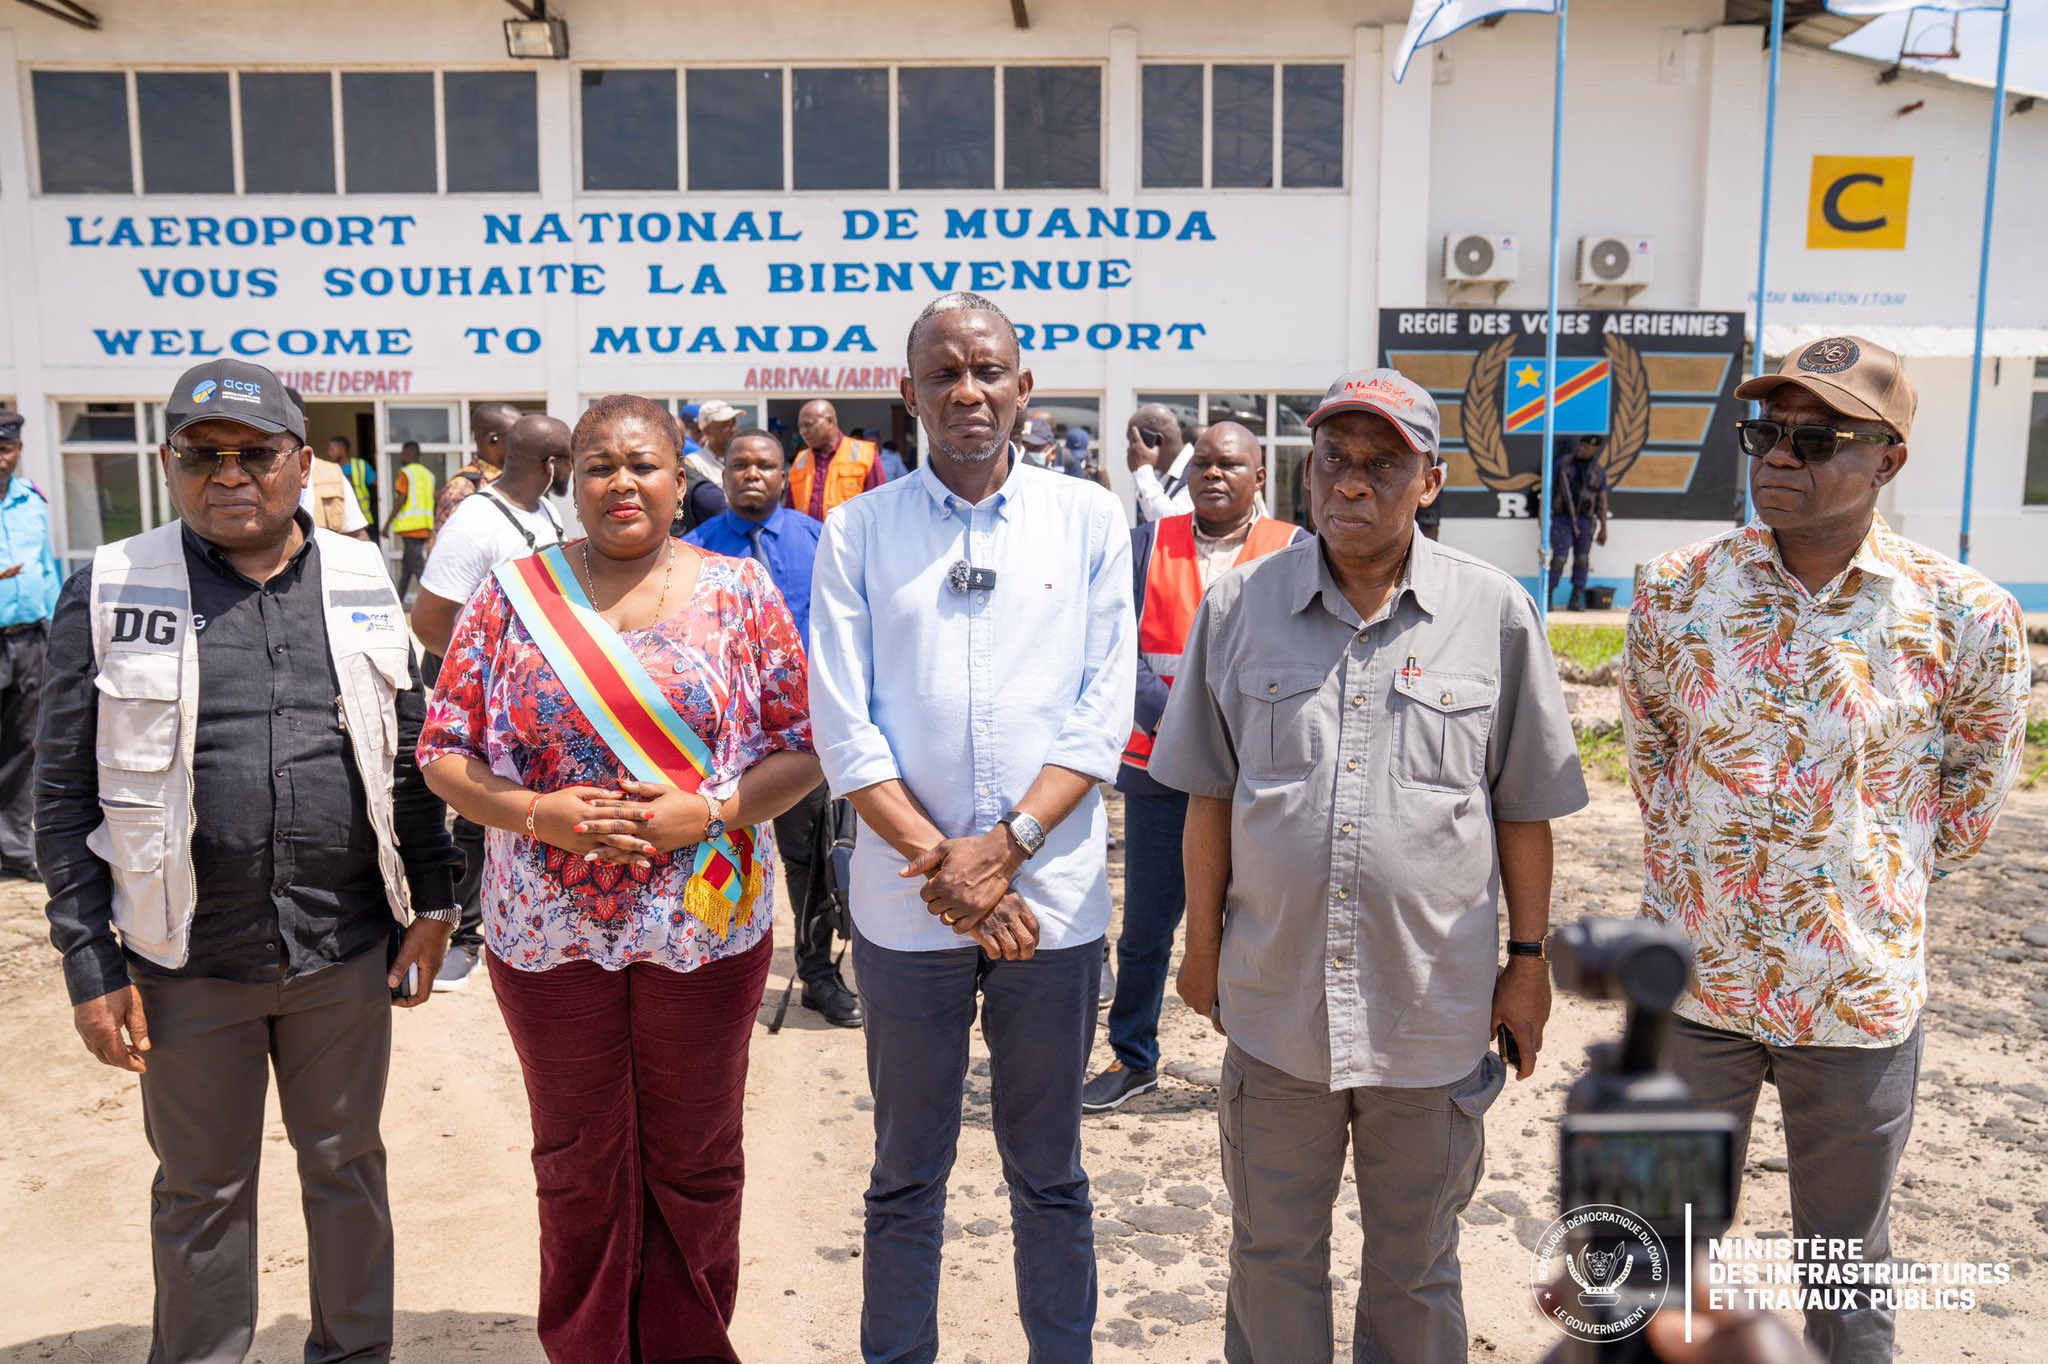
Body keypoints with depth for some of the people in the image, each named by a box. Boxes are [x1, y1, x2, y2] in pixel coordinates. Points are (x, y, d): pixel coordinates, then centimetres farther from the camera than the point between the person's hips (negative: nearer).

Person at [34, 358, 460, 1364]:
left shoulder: (360, 581, 3)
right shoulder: (110, 590, -3)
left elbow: (409, 754, 8)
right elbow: (65, 790, -2)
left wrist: (430, 905, 7)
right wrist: (90, 962, -5)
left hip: (346, 947, 2)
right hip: (187, 960, -1)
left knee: (347, 1165, 16)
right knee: (202, 1190, 15)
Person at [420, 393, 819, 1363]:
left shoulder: (739, 592, -1)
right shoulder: (512, 594, 1)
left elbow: (805, 747, -2)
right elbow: (445, 754, 1)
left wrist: (708, 812, -17)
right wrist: (538, 814, -16)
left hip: (705, 927, 0)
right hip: (550, 930, 1)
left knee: (695, 1164, 14)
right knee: (577, 1167, 16)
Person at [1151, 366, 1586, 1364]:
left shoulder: (1496, 614, -4)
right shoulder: (1240, 605, -2)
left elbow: (1526, 810, 2)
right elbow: (1210, 795, 4)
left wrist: (1529, 961, 3)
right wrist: (1202, 943, 6)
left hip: (1435, 1009, 0)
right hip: (1273, 998, 1)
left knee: (1416, 1265, 18)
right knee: (1271, 1255, 17)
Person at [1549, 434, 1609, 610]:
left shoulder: (1599, 471, 1)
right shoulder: (1562, 462, -4)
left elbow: (1602, 501, 3)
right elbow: (1548, 487, -1)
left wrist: (1603, 529, 0)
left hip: (1584, 521, 2)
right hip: (1561, 518, -2)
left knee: (1581, 560, 3)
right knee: (1559, 558, -11)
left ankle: (1575, 601, 11)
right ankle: (1547, 599, 1)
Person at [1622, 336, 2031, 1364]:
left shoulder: (1966, 618, -11)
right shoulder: (1676, 589, -7)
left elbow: (1975, 779, 5)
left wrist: (1887, 883, 8)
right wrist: (1688, 858, 7)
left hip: (1862, 997, -1)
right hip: (1692, 975, 1)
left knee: (1846, 1267, 19)